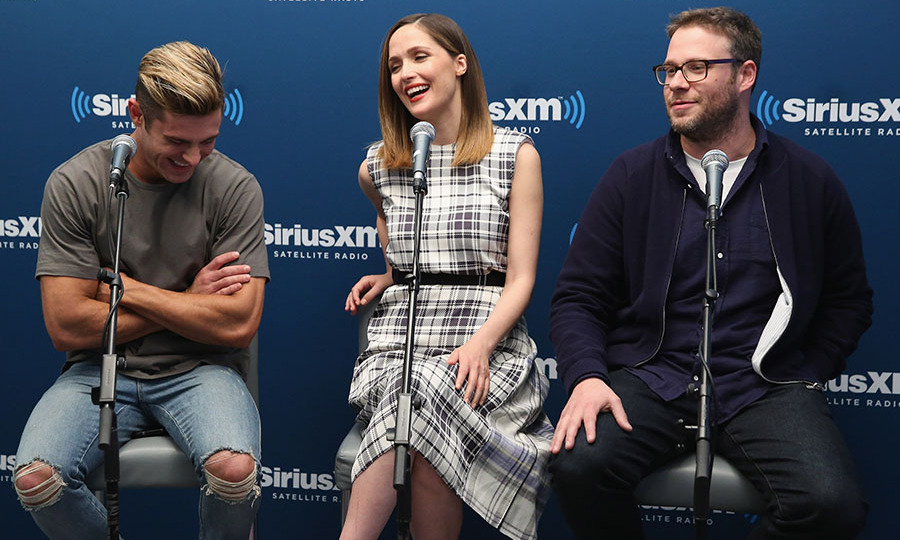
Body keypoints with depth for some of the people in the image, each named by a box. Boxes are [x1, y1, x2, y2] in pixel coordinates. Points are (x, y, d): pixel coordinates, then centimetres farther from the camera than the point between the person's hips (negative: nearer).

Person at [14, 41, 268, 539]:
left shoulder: (234, 187, -7)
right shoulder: (74, 184, -5)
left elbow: (237, 324, -13)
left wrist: (124, 288, -9)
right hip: (101, 370, 1)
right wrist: (190, 300, -8)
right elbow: (67, 326, -9)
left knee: (235, 470, -32)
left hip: (198, 369, -1)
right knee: (35, 480, -26)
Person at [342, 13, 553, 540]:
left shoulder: (516, 155, 3)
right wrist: (388, 278, 14)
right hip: (397, 344, 2)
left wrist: (479, 345, -18)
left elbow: (520, 278, -3)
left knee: (425, 394, -36)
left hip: (489, 343, -2)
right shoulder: (377, 168, 13)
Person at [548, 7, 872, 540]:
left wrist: (807, 376, 3)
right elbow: (578, 295, 5)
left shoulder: (811, 179, 7)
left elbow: (848, 300, 16)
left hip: (764, 386, 0)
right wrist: (588, 376, -12)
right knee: (579, 464, -29)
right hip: (650, 374, 0)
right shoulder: (632, 175, 6)